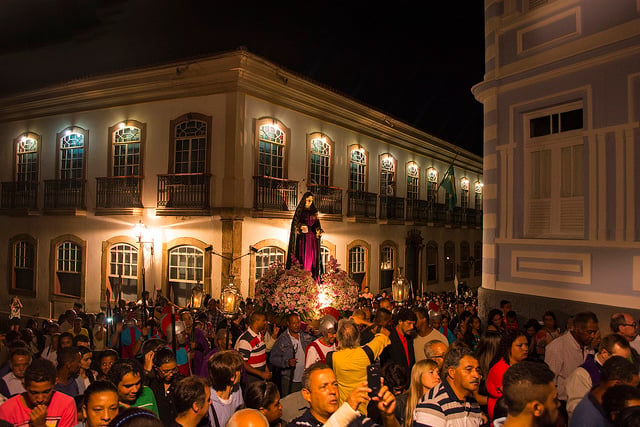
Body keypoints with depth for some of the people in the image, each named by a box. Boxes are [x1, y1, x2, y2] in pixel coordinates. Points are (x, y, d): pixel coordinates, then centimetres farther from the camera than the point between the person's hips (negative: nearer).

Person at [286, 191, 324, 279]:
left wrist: (318, 230, -3)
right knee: (303, 255, -9)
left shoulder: (314, 211, 15)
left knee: (312, 257, 0)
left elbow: (317, 224, 17)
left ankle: (314, 277, 0)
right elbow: (295, 223, -2)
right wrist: (301, 227, -22)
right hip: (303, 237, -4)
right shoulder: (300, 210, 3)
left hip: (312, 237, 4)